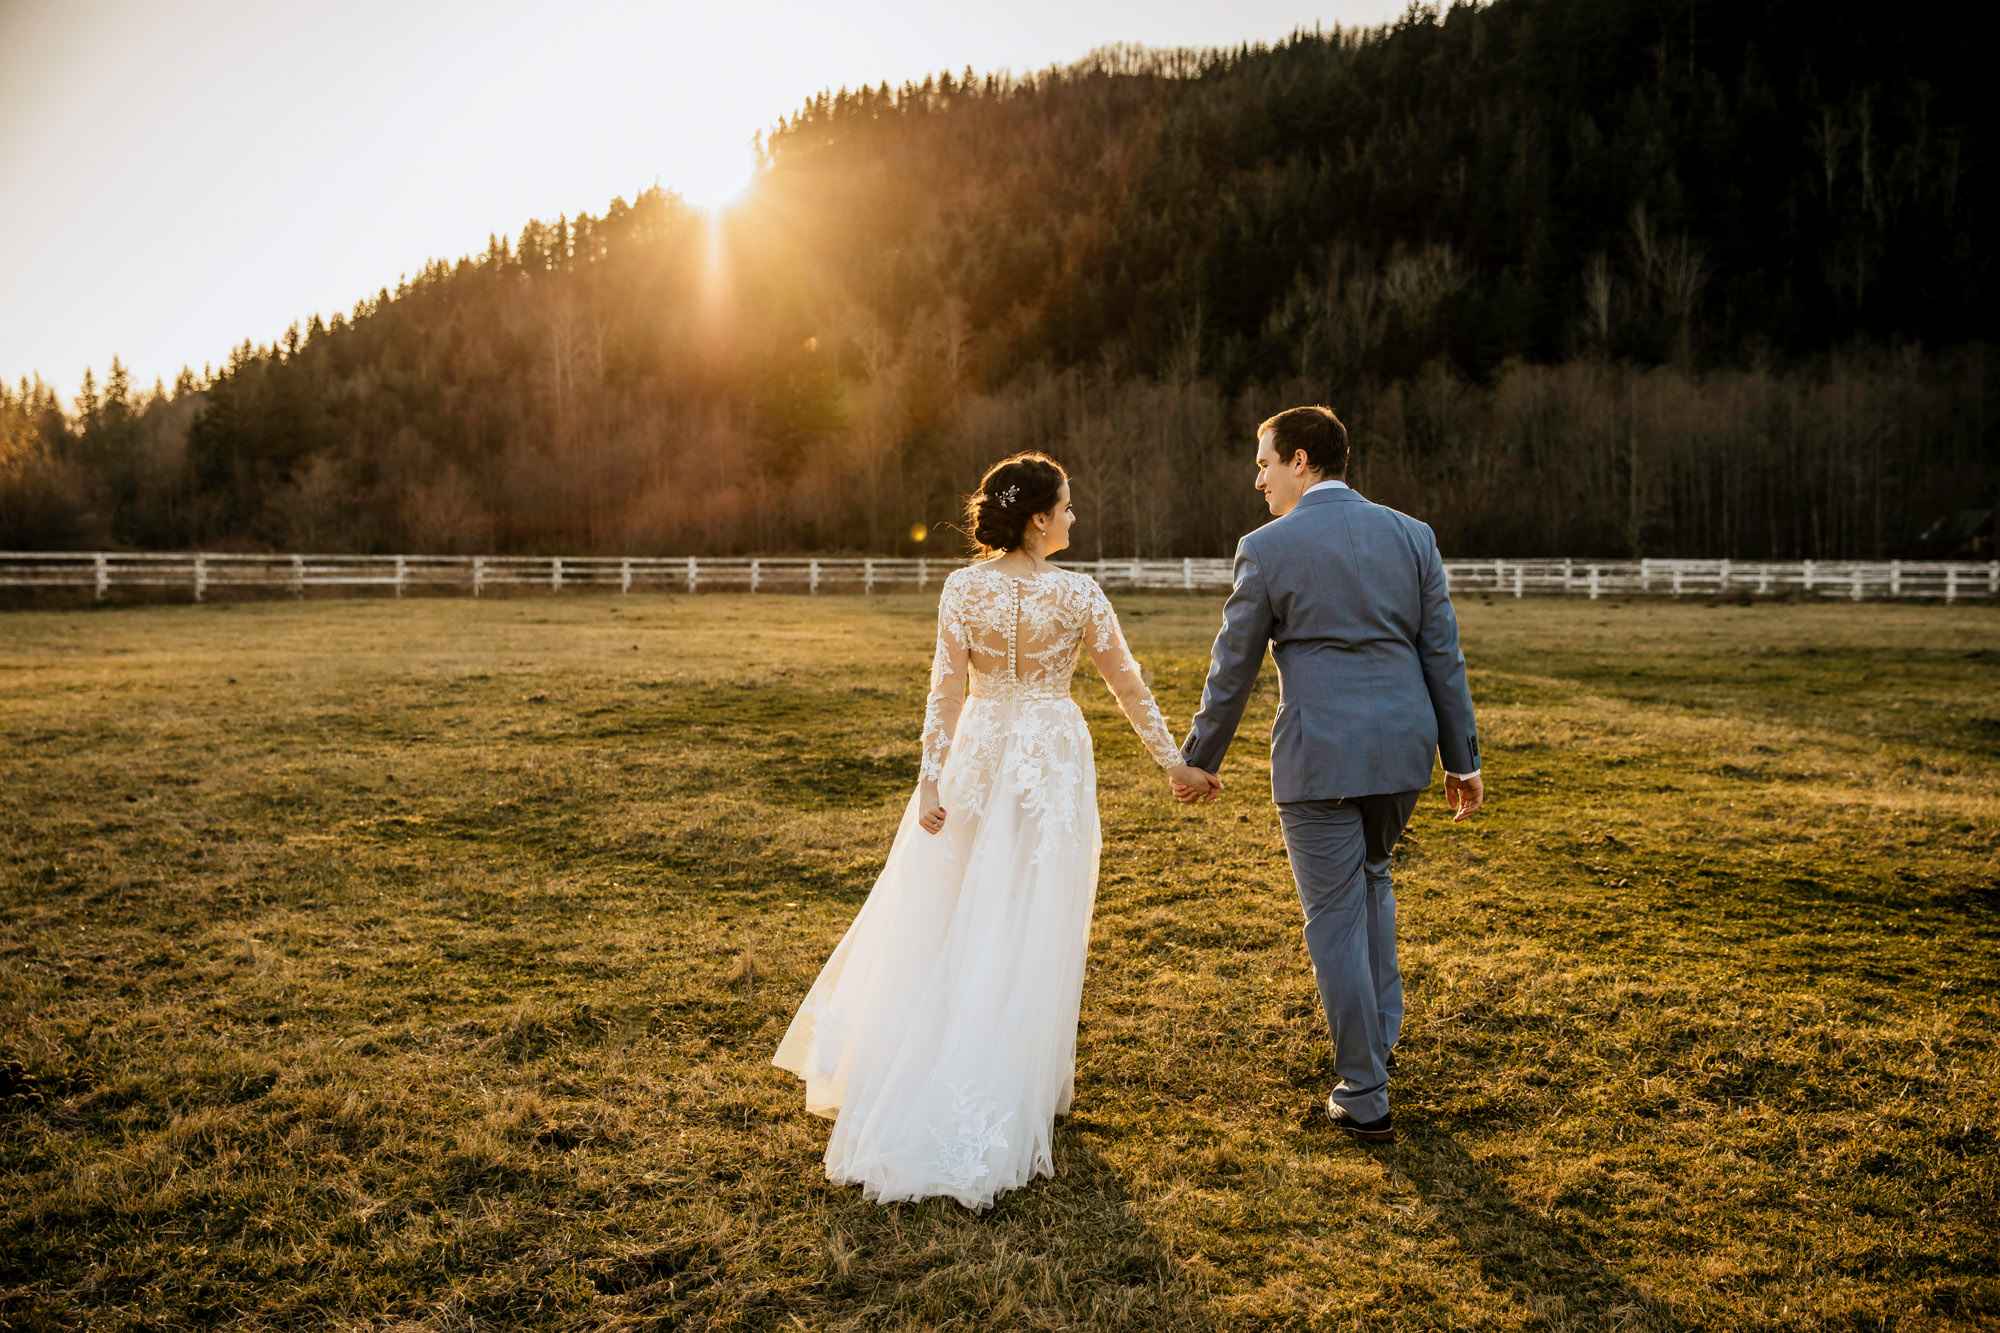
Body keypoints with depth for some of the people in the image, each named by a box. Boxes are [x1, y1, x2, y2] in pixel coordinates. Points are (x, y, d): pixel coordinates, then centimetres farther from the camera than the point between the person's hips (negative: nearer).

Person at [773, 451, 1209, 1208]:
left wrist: (931, 779, -4)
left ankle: (897, 1078, 29)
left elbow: (945, 690, -8)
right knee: (1032, 932, 7)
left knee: (940, 921, 16)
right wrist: (1171, 759, 8)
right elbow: (1128, 685, -3)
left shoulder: (962, 589, -6)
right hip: (1052, 762, -2)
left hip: (978, 759, 3)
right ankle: (1021, 1085, 19)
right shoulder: (1077, 594, -11)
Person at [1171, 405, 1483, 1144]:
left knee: (1336, 921, 6)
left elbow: (1232, 669, -2)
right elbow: (1443, 655, 5)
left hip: (1318, 756, -5)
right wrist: (1462, 758, 11)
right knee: (1371, 874, 30)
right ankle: (1380, 1032, 34)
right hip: (1403, 748, 5)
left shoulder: (1267, 548, -7)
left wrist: (1200, 759, 10)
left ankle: (1365, 1095, 14)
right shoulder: (1410, 535, 5)